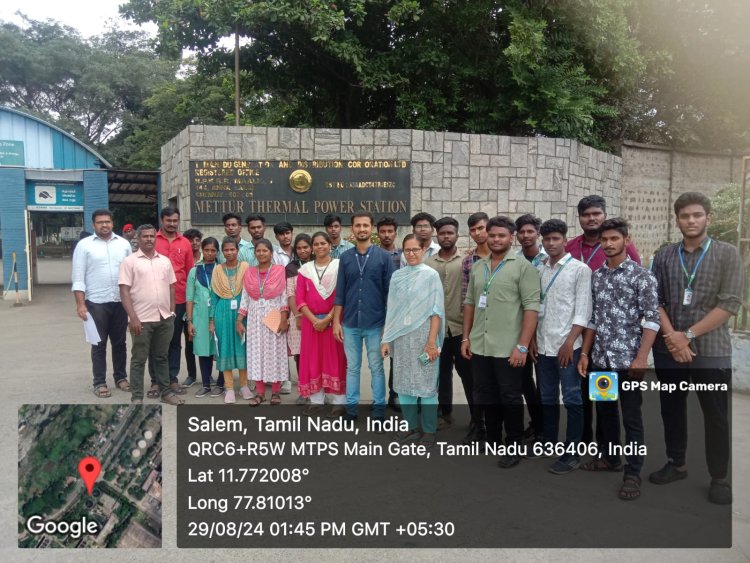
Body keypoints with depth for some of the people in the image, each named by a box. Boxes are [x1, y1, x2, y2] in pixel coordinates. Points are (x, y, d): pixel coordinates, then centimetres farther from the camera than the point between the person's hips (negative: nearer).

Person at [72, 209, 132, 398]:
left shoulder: (123, 244, 7)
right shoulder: (84, 245, -2)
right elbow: (78, 278, -5)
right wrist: (80, 304, -11)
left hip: (121, 301, 3)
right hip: (96, 303, -3)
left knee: (119, 342, 12)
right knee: (99, 344, 4)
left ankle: (120, 377, 24)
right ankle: (99, 382, 12)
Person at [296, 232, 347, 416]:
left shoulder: (339, 266, -2)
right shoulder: (305, 269, 7)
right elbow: (300, 299, 2)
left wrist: (328, 319, -14)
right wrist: (314, 320, -10)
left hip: (333, 319, -3)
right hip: (311, 321, 3)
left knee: (335, 359, 0)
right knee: (312, 360, 6)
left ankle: (338, 401, 6)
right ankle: (316, 400, 14)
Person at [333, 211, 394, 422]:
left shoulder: (383, 257, -2)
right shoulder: (345, 258, 4)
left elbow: (390, 291, -1)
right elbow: (340, 292, 6)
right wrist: (336, 321, 2)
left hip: (375, 323, -2)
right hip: (350, 324, 2)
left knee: (376, 368, 7)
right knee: (352, 368, 11)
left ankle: (379, 409, 18)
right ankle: (351, 407, 22)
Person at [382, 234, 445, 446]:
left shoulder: (431, 275, -2)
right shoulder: (396, 276, 8)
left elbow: (436, 310, -6)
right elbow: (391, 309, 9)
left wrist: (432, 342, -12)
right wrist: (386, 339, 5)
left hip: (423, 336, -4)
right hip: (401, 337, 4)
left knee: (426, 383, 1)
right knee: (404, 382, 8)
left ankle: (429, 430, 12)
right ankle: (411, 426, 21)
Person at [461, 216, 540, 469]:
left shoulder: (523, 267, -7)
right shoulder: (477, 267, 11)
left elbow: (531, 307, -12)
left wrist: (522, 346, -17)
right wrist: (466, 337, 9)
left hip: (508, 348, -5)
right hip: (479, 346, 5)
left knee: (510, 398, 6)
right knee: (486, 397, 15)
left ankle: (514, 446, 21)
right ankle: (492, 440, 31)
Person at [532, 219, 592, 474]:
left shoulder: (580, 269, -4)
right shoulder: (538, 269, 10)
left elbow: (583, 311, -8)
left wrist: (569, 342, -14)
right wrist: (532, 339, 7)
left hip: (567, 345, -5)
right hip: (542, 345, 5)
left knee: (572, 399, 1)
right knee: (547, 398, 15)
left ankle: (572, 453, 7)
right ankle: (547, 442, 29)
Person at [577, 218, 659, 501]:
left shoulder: (641, 275, -8)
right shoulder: (596, 276, 9)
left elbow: (652, 319, -11)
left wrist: (641, 358, -18)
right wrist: (584, 353, 10)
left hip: (628, 360, -5)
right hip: (600, 359, 6)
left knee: (631, 418, 3)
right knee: (605, 411, 17)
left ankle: (633, 473, 14)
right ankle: (609, 458, 34)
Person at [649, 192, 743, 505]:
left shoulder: (727, 254, -2)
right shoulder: (663, 257, 7)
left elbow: (730, 303, -10)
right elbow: (654, 300, 3)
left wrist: (687, 334, -12)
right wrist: (671, 336, -11)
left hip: (711, 350, -3)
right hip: (667, 349, 3)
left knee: (716, 416, 4)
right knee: (671, 409, 12)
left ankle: (720, 478, 18)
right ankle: (676, 464, 29)